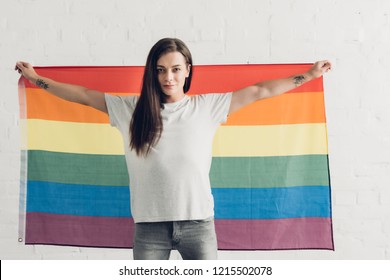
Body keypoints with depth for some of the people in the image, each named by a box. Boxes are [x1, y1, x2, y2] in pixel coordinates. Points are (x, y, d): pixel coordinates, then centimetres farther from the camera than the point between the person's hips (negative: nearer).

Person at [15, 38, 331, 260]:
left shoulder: (207, 106, 3)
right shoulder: (131, 109, 5)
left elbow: (259, 91, 6)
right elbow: (83, 95, 12)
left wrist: (309, 75, 8)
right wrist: (35, 78, 15)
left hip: (198, 222, 0)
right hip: (149, 224, 1)